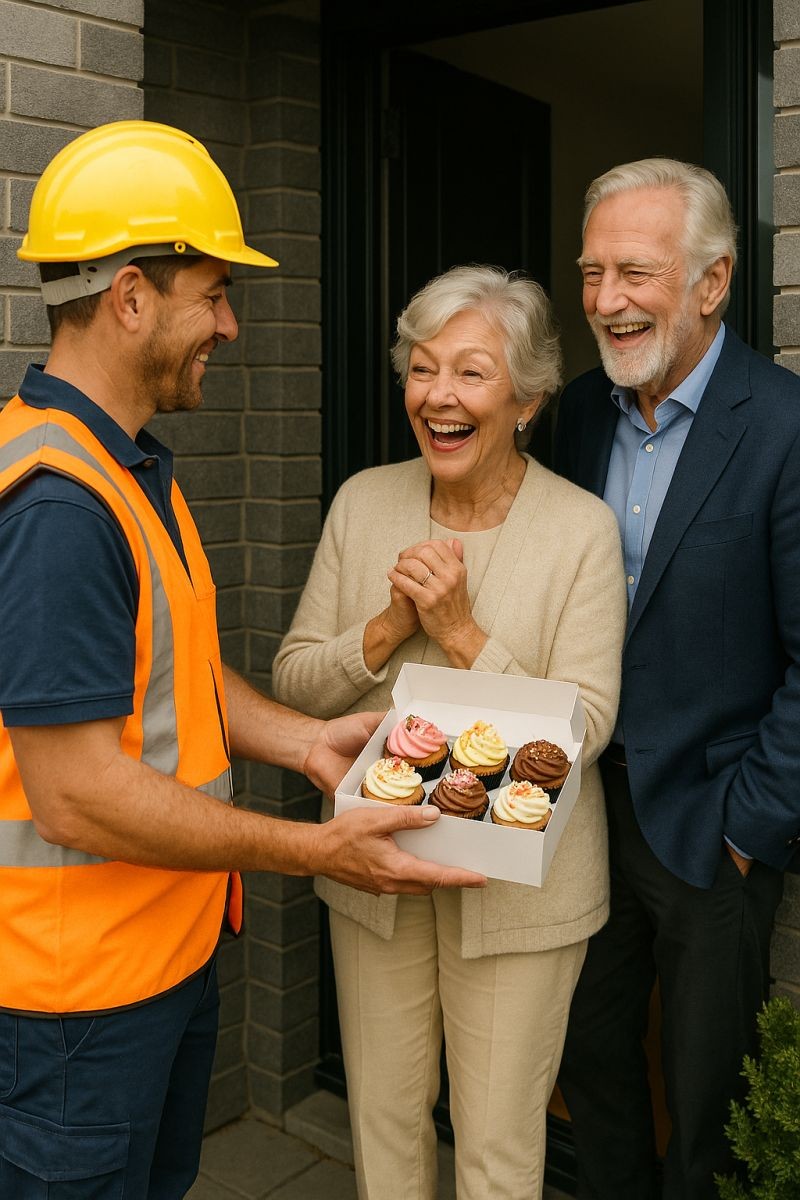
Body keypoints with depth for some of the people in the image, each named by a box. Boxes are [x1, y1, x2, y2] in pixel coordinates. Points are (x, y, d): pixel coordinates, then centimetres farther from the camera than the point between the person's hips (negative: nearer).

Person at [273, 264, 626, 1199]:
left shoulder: (582, 528, -11)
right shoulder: (363, 501, 0)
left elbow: (585, 728, -13)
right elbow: (292, 680, 1)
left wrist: (465, 634, -23)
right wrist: (388, 626, -17)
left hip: (519, 878, -3)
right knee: (383, 1115, 20)